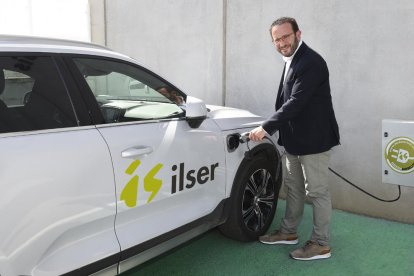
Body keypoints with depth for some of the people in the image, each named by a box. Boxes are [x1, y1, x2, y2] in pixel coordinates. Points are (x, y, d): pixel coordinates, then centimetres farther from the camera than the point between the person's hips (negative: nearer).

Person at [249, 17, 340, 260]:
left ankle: (321, 244, 15)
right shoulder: (291, 61, 11)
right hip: (294, 139, 10)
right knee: (293, 187, 19)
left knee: (317, 191, 1)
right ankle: (288, 232, 34)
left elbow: (296, 102, -26)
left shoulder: (312, 62, -19)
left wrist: (266, 128, -25)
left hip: (314, 139, -9)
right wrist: (275, 128, 8)